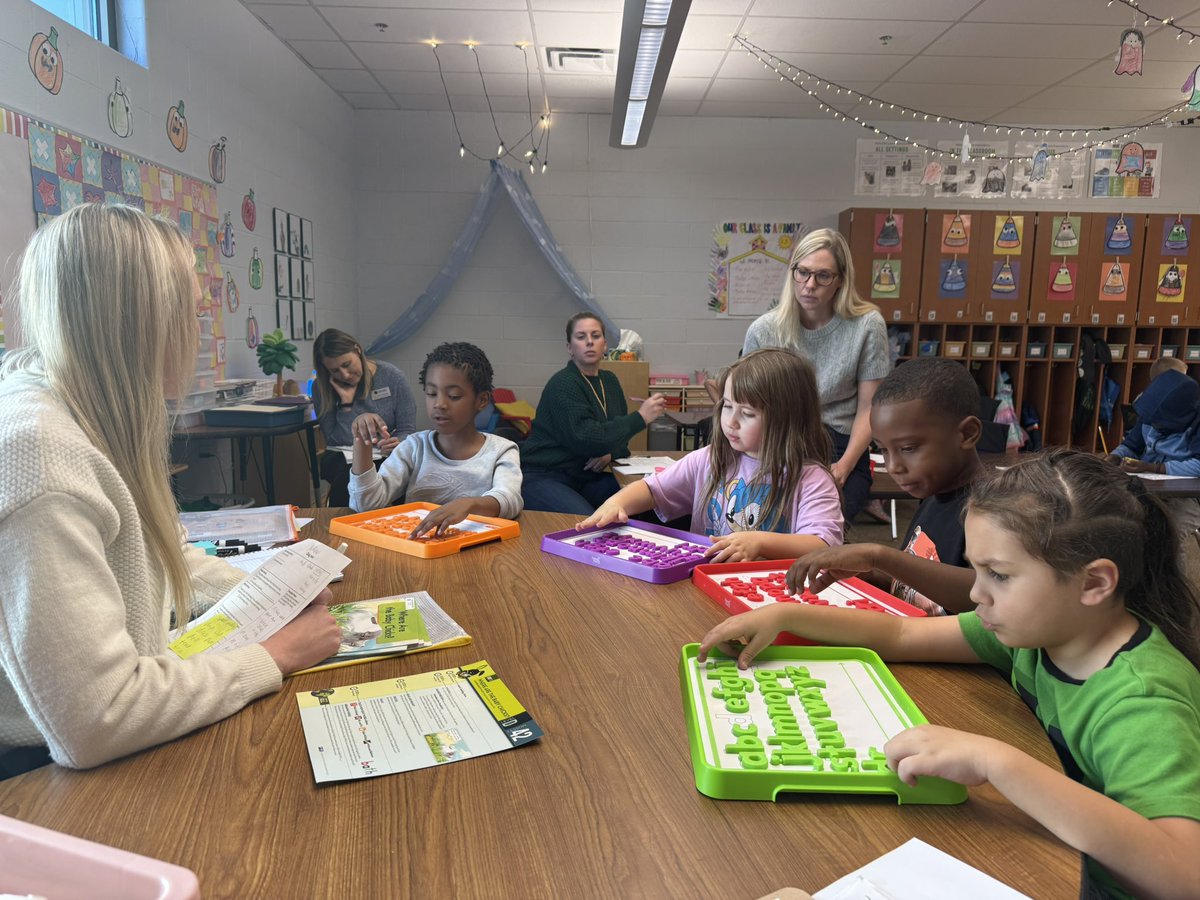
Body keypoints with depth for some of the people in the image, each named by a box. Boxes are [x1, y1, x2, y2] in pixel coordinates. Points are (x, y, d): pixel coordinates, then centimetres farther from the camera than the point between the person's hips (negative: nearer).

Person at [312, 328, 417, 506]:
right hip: (343, 459, 1)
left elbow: (407, 430, -3)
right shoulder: (322, 388, -2)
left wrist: (397, 443, -26)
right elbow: (338, 442, -7)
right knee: (351, 472, -36)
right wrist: (346, 402, -17)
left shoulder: (392, 376, -5)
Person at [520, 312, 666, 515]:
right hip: (543, 478, -7)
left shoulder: (609, 381, 12)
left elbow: (619, 435, 15)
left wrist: (611, 453, -9)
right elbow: (587, 440, -25)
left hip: (585, 477, 8)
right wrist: (640, 418, -22)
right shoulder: (563, 384, -13)